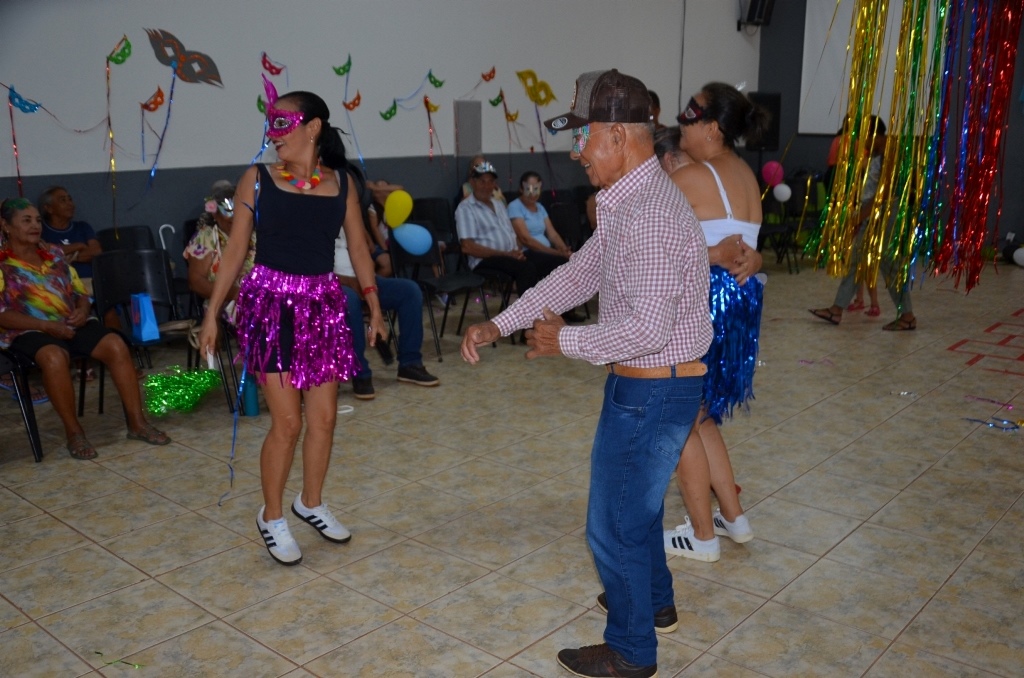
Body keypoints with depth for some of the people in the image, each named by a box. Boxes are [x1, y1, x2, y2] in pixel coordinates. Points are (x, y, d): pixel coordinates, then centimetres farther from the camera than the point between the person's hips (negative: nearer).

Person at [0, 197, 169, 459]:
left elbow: (80, 293, 19)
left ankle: (137, 422, -18)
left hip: (72, 324, 5)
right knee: (54, 357, -38)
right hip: (29, 331, -4)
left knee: (115, 345, -23)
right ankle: (74, 432, -23)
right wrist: (46, 326, -19)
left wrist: (83, 311, -5)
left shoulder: (54, 254, 17)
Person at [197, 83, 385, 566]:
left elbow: (358, 248, 9)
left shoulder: (341, 182, 4)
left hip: (324, 305, 3)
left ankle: (311, 503, 32)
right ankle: (271, 518, 18)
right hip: (271, 305, -3)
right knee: (287, 422, -3)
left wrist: (373, 305, 6)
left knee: (324, 416, 9)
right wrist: (212, 313, -2)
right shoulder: (258, 179, -2)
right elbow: (236, 250, 0)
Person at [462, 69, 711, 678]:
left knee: (615, 523, 6)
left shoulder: (651, 215, -26)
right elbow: (579, 273, 10)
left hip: (652, 391, -10)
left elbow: (648, 327, -31)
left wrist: (565, 342, -17)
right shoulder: (629, 202, 8)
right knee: (638, 500, 28)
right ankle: (654, 598, 51)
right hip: (649, 384, 10)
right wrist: (499, 325, 3)